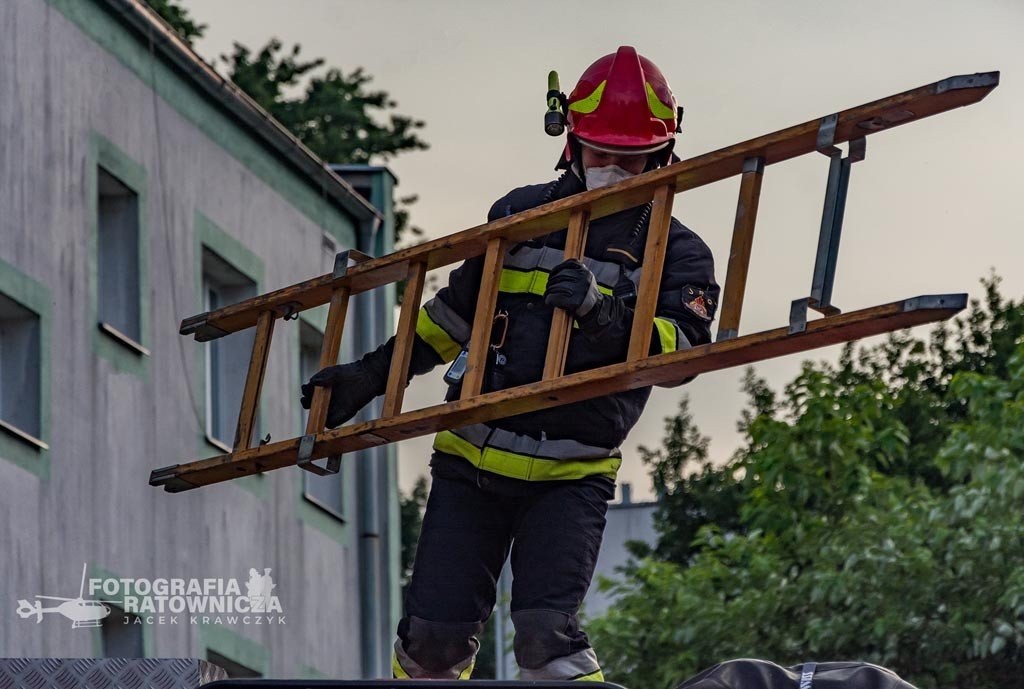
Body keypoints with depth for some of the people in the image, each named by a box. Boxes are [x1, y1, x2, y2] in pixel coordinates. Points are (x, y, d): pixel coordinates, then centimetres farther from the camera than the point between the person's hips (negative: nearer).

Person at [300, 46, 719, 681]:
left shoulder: (676, 254, 1)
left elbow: (683, 347, -17)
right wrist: (373, 374, 19)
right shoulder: (521, 213, 10)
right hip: (471, 462, 4)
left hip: (570, 477, -4)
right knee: (434, 636, 3)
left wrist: (602, 310, -32)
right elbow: (456, 311, 21)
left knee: (547, 635, -19)